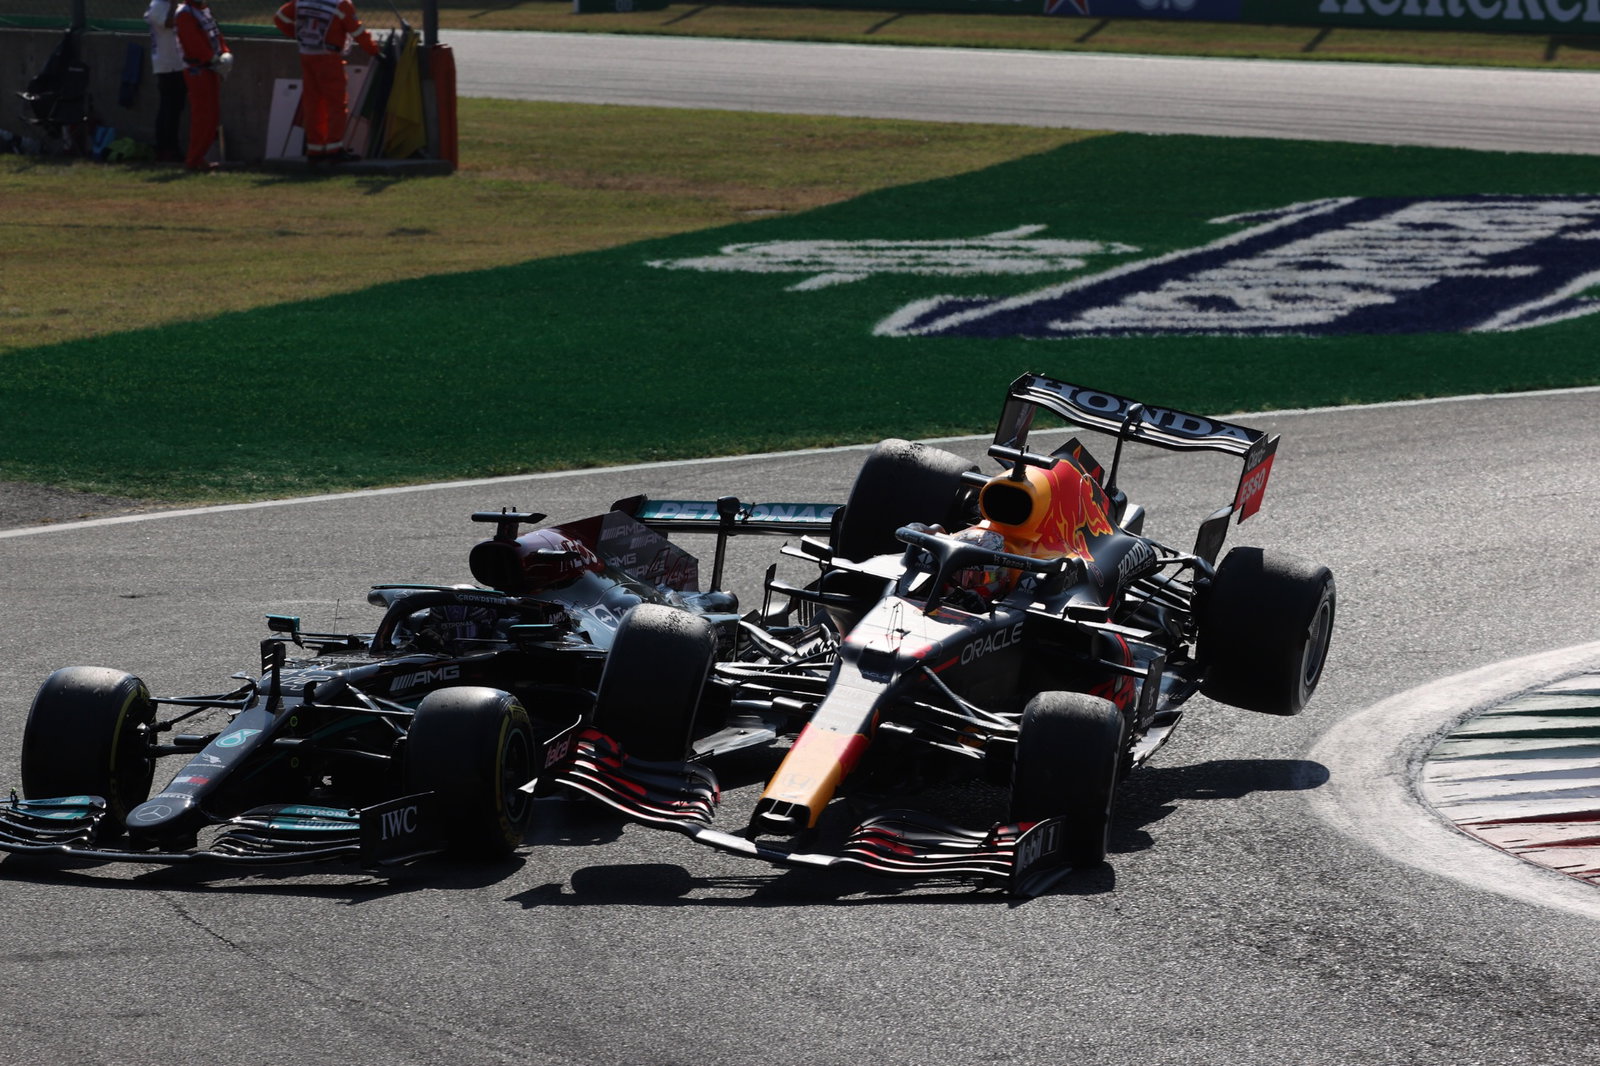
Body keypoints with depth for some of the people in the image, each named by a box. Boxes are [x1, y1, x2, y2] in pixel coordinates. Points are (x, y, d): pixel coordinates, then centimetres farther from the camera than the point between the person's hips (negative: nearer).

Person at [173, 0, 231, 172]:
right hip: (198, 71, -9)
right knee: (202, 116, -9)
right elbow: (193, 42, -20)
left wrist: (225, 53, 1)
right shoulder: (185, 14, -12)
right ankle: (195, 160, -3)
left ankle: (196, 158, 18)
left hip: (212, 69, 9)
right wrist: (213, 58, -20)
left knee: (213, 117, 11)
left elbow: (215, 34, 16)